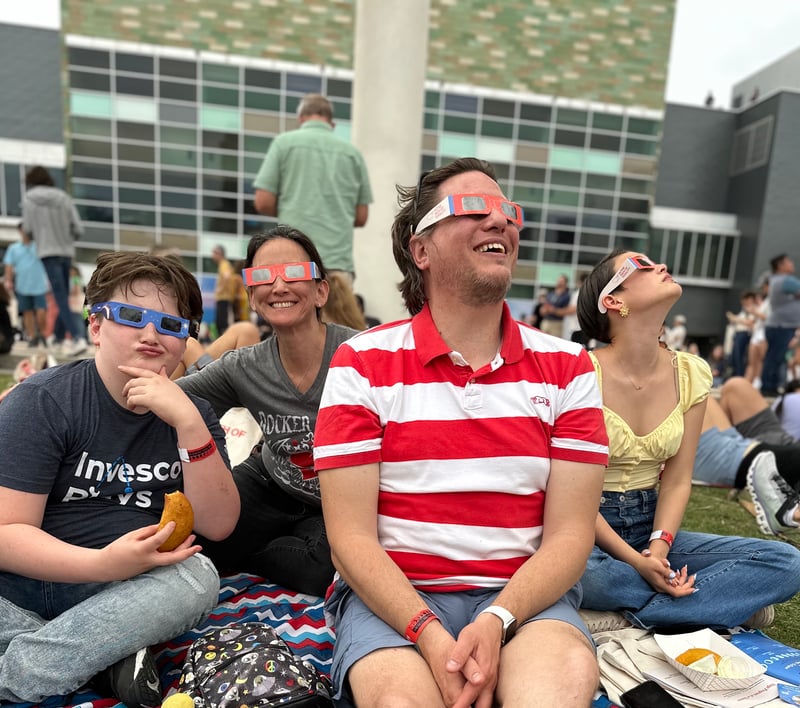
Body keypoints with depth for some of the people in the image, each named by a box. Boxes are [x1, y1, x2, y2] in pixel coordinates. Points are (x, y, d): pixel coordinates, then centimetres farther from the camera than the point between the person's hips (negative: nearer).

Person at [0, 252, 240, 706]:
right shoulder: (42, 401, -8)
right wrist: (104, 564, -31)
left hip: (135, 589, 2)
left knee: (197, 577, -28)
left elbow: (217, 526, -10)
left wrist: (190, 424, -23)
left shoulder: (191, 414, 1)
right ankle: (103, 660, -18)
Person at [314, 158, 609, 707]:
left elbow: (569, 534, -2)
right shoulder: (363, 364, -5)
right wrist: (432, 637, -20)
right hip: (393, 596, 0)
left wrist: (497, 621, -18)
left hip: (524, 595, 1)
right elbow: (351, 537, -7)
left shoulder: (566, 367, 1)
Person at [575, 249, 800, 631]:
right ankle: (731, 600, -13)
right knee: (579, 572, -38)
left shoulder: (690, 373, 1)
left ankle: (629, 615, -16)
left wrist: (659, 544, -13)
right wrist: (635, 560, -17)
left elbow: (677, 480, 2)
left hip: (650, 528, 5)